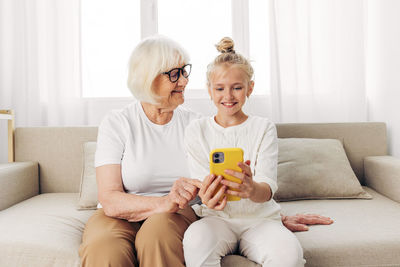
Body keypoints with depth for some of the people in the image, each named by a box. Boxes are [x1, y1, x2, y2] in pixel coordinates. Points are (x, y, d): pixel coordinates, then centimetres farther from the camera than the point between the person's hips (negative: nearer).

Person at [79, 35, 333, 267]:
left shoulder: (195, 123, 6)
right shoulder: (117, 123, -4)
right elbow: (110, 200, -13)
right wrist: (165, 202, -30)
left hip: (175, 217, 2)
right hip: (121, 217, -1)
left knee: (157, 232, -34)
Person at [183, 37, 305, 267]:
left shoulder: (264, 128, 3)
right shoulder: (197, 131, 4)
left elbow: (268, 188, -8)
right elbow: (200, 182, -3)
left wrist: (252, 189, -34)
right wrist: (208, 195, -30)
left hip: (260, 217, 1)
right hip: (217, 219, 0)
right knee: (195, 241, -33)